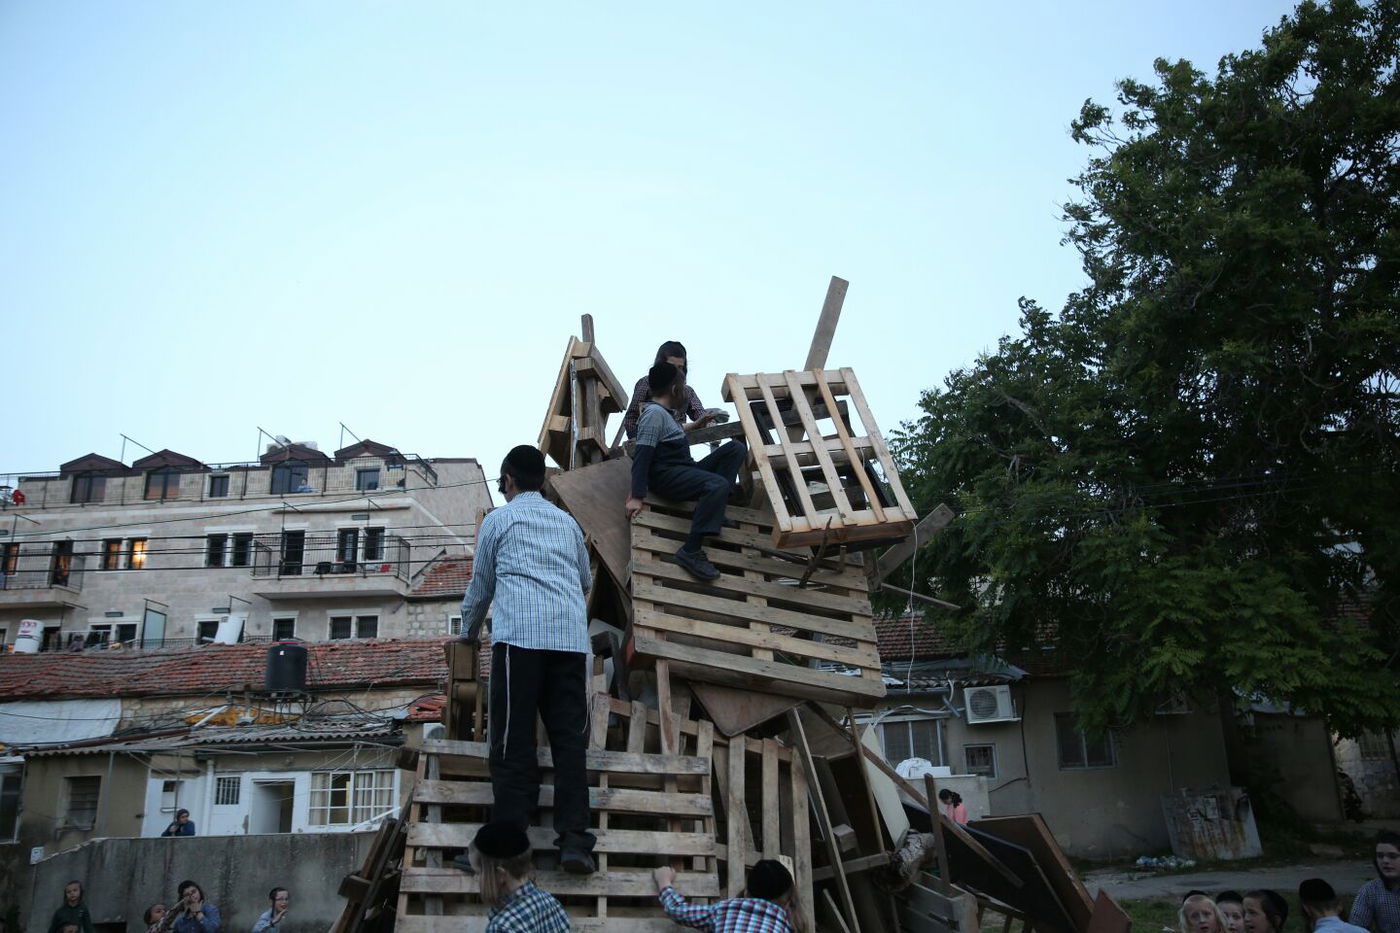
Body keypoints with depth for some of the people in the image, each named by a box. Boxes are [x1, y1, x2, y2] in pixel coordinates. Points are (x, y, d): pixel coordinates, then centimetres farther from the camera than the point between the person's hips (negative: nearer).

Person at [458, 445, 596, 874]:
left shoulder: (498, 519, 14)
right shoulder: (567, 522, 24)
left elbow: (481, 584, 21)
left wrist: (470, 631, 38)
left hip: (519, 636, -3)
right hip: (571, 637, 3)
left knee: (513, 743, -3)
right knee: (569, 741, 2)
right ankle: (574, 841, -6)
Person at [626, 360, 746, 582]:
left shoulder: (660, 412, 22)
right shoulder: (654, 413, -11)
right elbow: (642, 456, -19)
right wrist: (637, 497, -26)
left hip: (684, 469, 10)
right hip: (667, 475, -10)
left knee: (736, 448, 3)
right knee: (719, 485, -36)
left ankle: (713, 507, -9)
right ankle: (690, 552, -40)